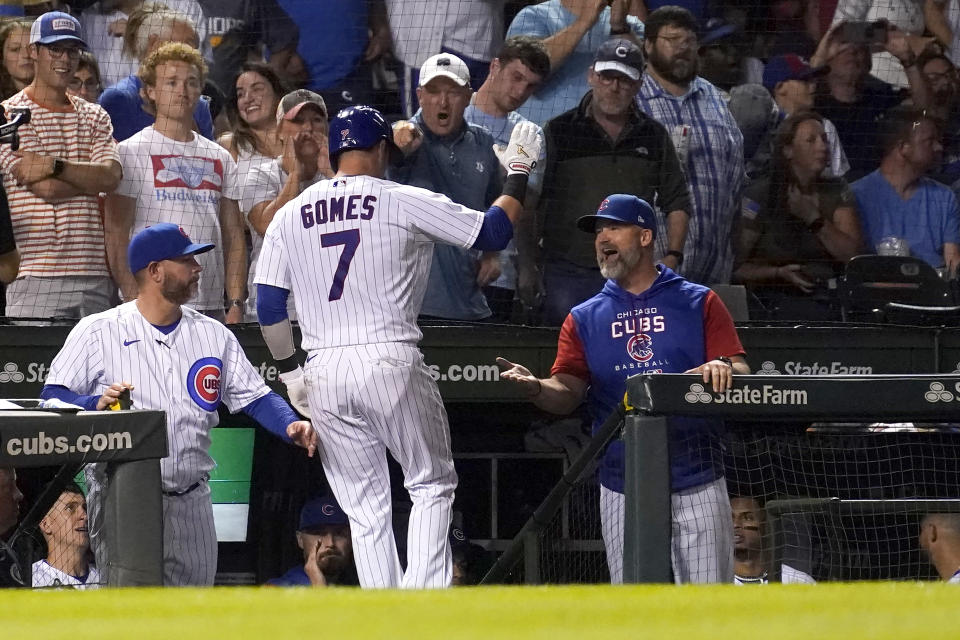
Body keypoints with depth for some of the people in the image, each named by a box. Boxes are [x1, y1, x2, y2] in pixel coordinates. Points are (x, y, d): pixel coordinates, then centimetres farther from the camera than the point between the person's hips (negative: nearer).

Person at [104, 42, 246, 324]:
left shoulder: (220, 158, 17)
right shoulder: (131, 152, 2)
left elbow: (234, 238, 15)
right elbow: (116, 237, -5)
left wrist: (235, 305, 3)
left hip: (211, 309, 5)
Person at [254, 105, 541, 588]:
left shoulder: (289, 215, 9)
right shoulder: (405, 203, -2)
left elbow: (268, 306, 7)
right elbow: (494, 231, 2)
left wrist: (289, 372, 17)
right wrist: (517, 173, 17)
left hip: (323, 372, 3)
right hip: (391, 363, -3)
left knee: (365, 509, 9)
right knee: (432, 484, 9)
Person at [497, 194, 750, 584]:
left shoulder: (698, 303, 8)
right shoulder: (584, 318, 14)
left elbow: (741, 374, 0)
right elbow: (567, 391, 3)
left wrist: (723, 369, -25)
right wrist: (534, 388, -21)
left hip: (697, 489, -2)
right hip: (624, 493, 2)